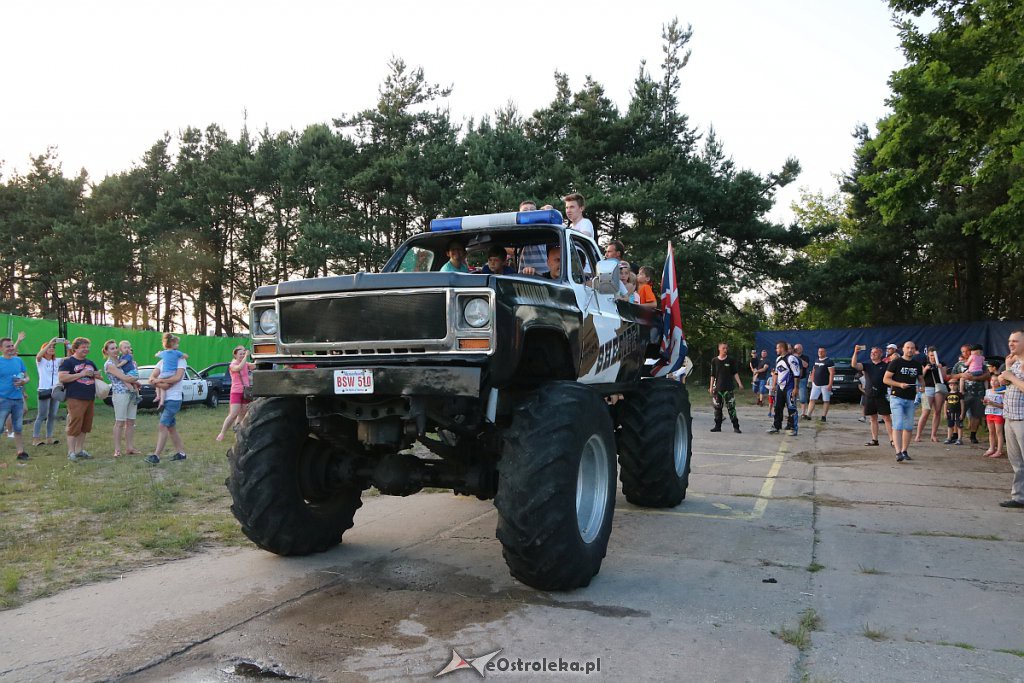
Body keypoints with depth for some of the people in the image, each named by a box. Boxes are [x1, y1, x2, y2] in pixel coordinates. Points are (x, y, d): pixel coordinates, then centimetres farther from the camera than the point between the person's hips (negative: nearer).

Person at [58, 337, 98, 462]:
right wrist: (81, 374, -16)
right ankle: (71, 452, -1)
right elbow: (61, 378, -15)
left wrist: (96, 374, 8)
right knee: (74, 426, -7)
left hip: (90, 399, 7)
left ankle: (80, 450, 20)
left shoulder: (90, 363, 20)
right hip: (76, 399, -7)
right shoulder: (68, 362, -2)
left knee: (85, 427, 11)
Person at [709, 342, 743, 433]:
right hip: (718, 388, 2)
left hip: (729, 387, -2)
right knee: (717, 407, 6)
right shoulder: (714, 360, 5)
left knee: (731, 407, -5)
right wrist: (711, 387, 5)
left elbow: (735, 373, 4)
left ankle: (736, 426, -2)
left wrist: (739, 383, -6)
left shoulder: (731, 360, 2)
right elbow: (712, 375, 9)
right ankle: (718, 426, 15)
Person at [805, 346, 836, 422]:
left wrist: (830, 384, -18)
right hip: (816, 384, 6)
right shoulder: (816, 361, 14)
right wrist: (812, 381, 15)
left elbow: (832, 373, -13)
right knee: (812, 399, 3)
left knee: (826, 401, 1)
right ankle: (808, 415, 3)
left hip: (825, 385, -6)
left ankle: (824, 416, 5)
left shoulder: (829, 361, -7)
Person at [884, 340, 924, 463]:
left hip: (911, 399, 6)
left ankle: (904, 451, 20)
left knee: (909, 427, 9)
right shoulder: (896, 362, -3)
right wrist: (900, 384, -18)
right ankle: (898, 452, -19)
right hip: (897, 398, -6)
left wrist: (922, 386, 0)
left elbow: (921, 378, 22)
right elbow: (885, 379, -5)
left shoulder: (917, 364, 11)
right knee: (898, 425, -14)